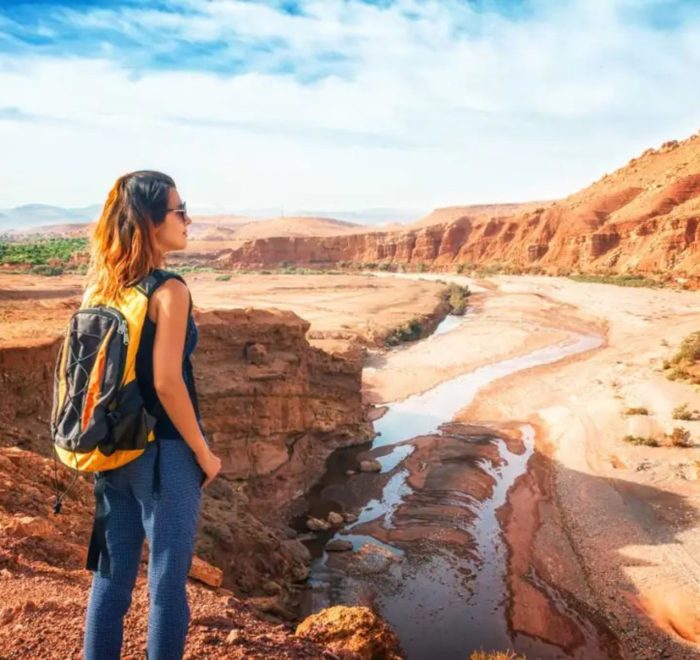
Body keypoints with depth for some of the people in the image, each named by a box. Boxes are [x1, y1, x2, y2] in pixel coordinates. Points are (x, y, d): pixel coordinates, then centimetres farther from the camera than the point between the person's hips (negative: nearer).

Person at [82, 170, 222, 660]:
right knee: (168, 582, 7)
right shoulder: (169, 290, -16)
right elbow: (166, 383, -19)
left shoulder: (103, 285, 5)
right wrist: (204, 453, -9)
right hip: (163, 451, -7)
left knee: (112, 574, 18)